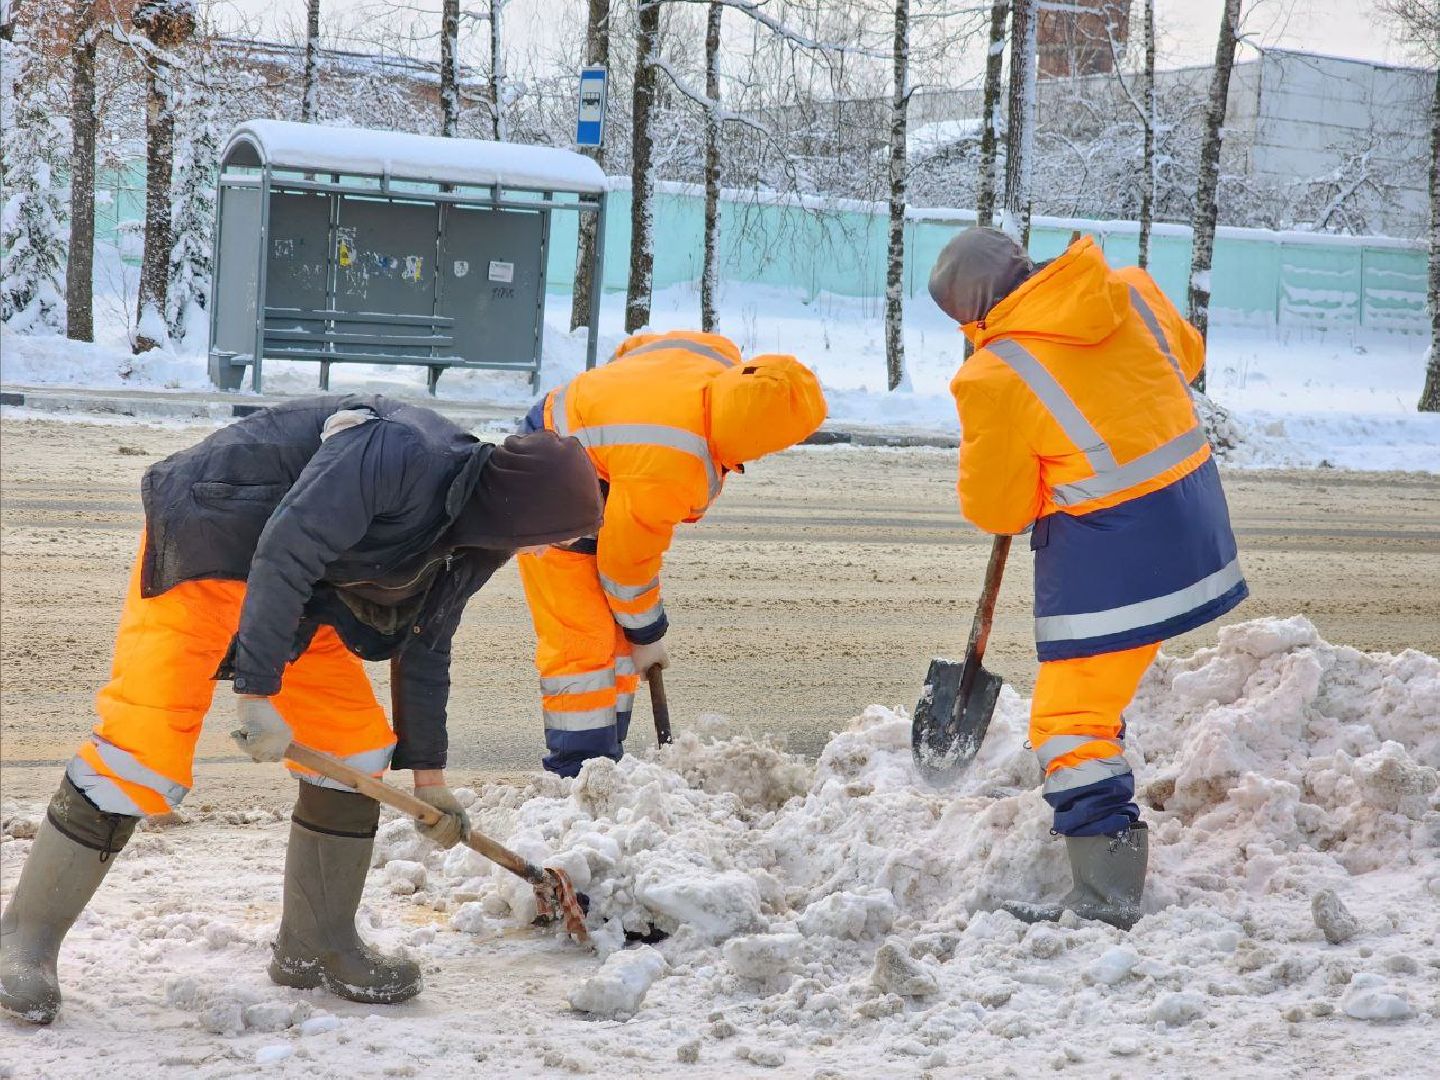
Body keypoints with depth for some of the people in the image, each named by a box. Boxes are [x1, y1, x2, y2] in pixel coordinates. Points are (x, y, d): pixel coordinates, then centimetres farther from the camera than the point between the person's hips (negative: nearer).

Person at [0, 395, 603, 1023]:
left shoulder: (468, 543, 0)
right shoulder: (399, 452, -30)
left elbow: (424, 649, 13)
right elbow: (283, 553, -34)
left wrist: (427, 775, 17)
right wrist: (258, 690, -34)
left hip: (303, 588, 9)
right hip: (202, 547, -9)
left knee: (355, 742, 4)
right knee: (146, 740, -17)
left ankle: (316, 947, 15)